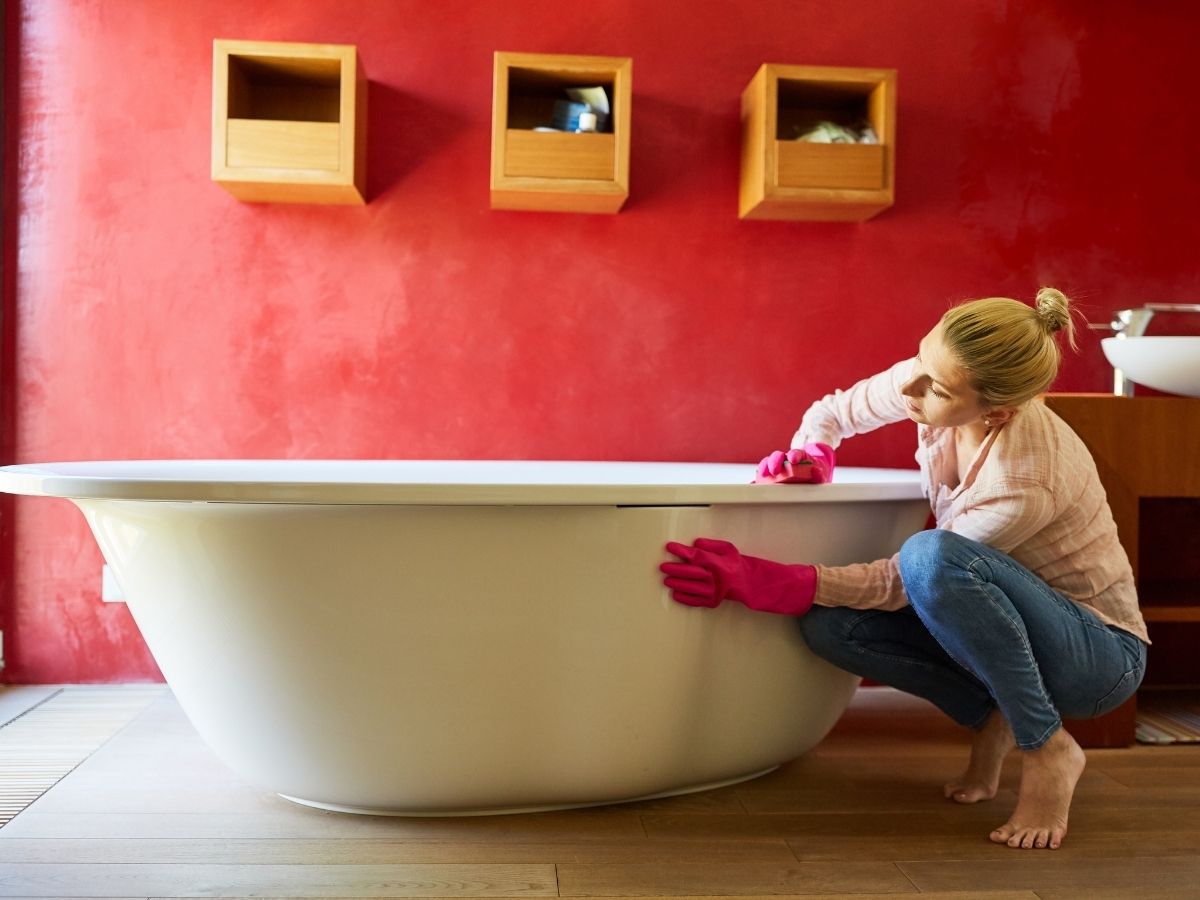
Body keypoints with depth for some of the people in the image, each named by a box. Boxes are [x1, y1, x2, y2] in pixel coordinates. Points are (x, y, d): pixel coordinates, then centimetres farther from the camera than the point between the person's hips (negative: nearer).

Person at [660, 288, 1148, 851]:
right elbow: (833, 412, 5)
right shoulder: (931, 378, -14)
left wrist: (759, 583, -32)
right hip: (1002, 620, 6)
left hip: (1100, 656, -6)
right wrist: (809, 458, -17)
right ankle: (992, 719, 1)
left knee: (931, 554, -37)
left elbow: (898, 584, -25)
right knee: (827, 624, -19)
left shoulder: (1027, 485, -33)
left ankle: (1047, 750, -17)